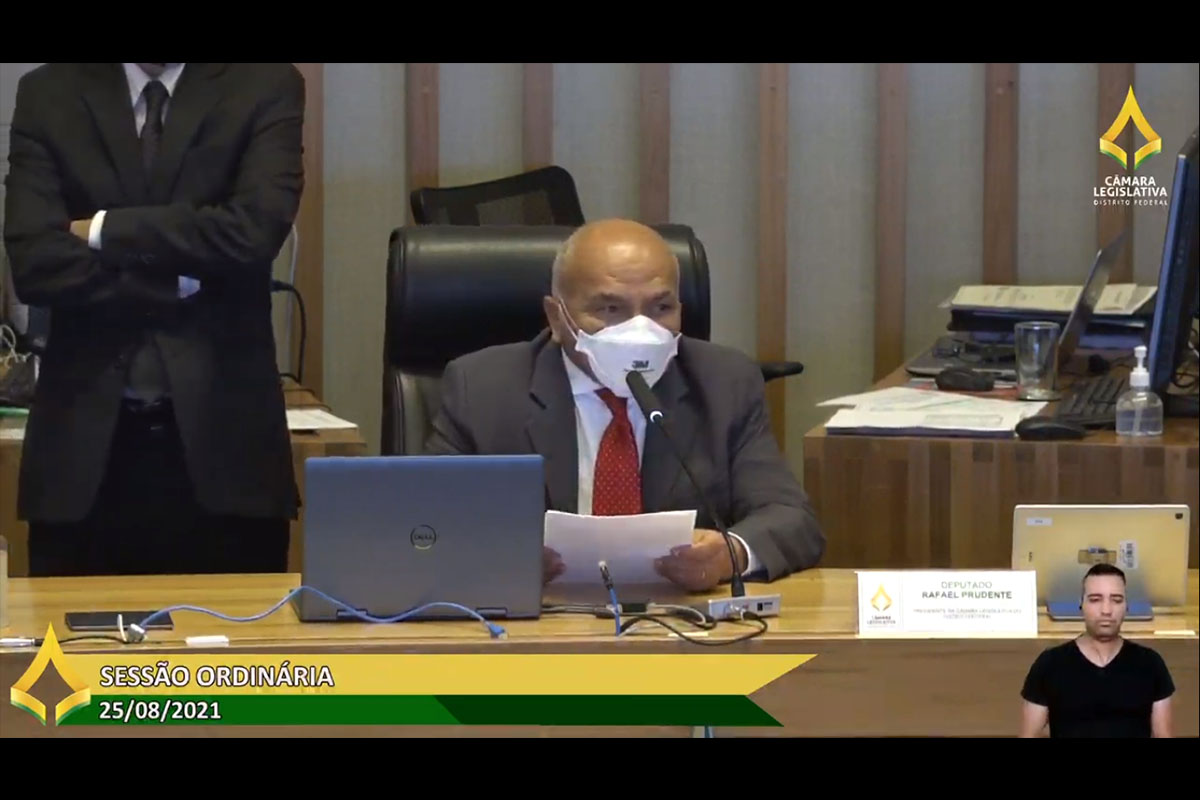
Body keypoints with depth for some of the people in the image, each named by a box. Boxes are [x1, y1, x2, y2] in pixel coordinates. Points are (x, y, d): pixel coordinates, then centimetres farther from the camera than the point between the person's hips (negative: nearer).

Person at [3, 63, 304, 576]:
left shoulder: (263, 86, 2)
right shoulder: (49, 95, 6)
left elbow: (254, 233, -14)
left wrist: (106, 230, -7)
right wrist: (181, 283, -10)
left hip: (222, 431, -1)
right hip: (87, 436, 1)